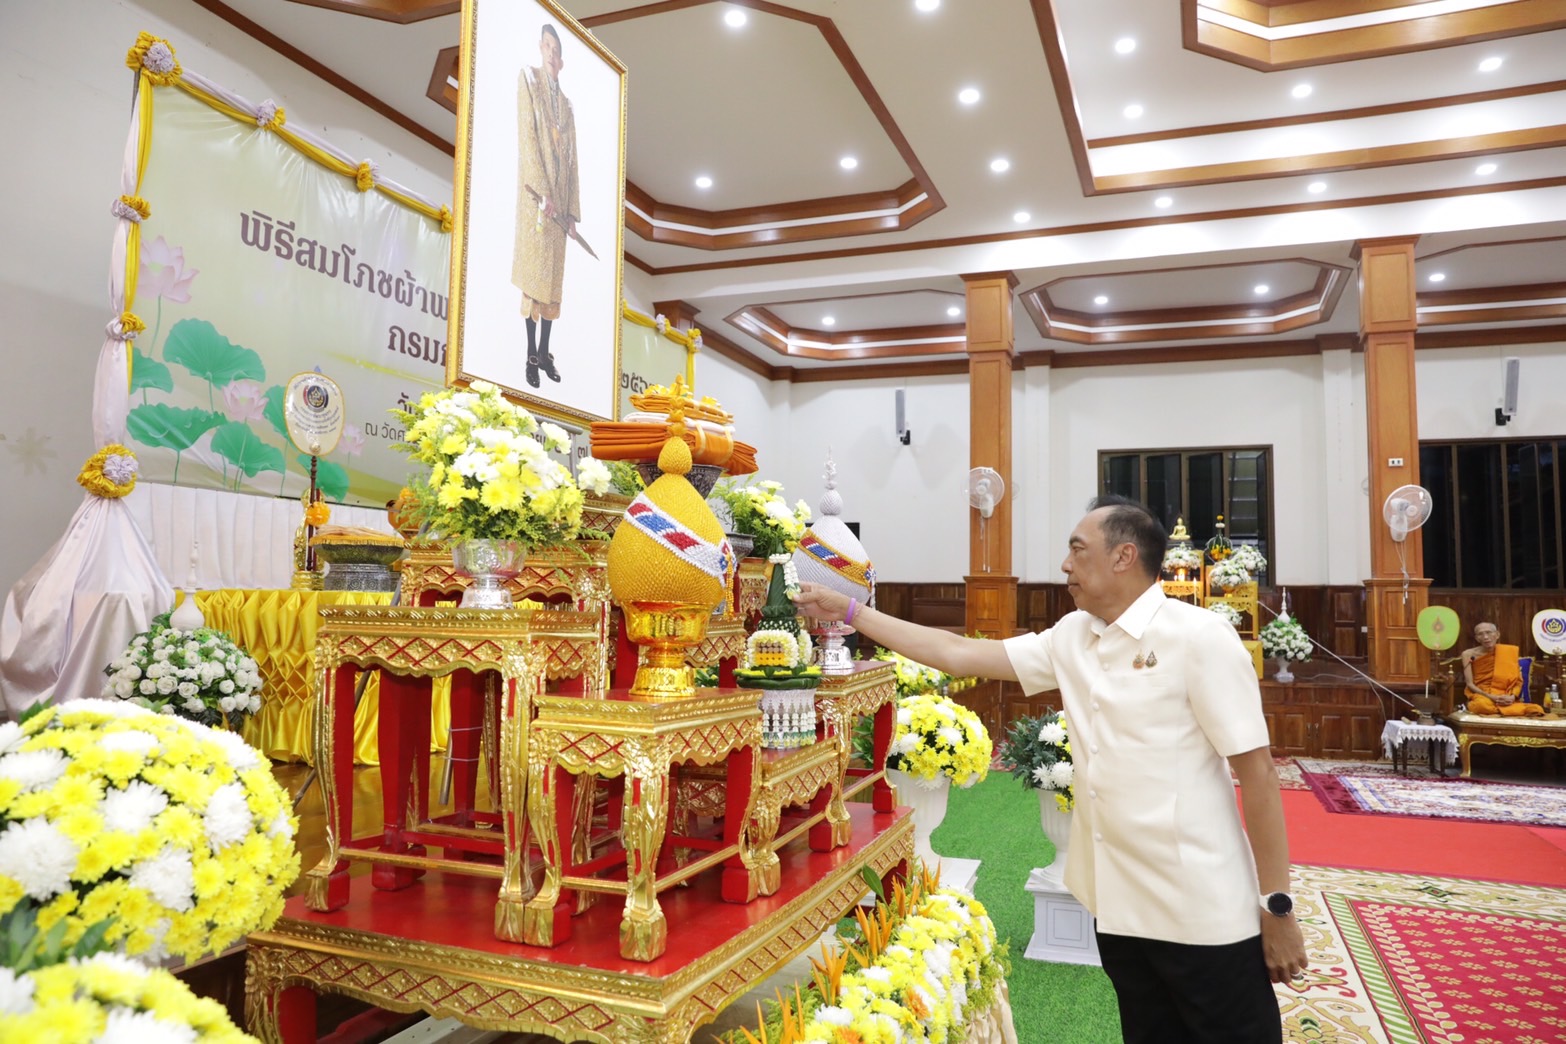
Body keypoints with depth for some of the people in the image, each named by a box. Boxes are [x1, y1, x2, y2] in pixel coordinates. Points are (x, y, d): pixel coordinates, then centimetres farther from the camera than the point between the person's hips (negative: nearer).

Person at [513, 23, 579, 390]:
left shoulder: (566, 103, 19)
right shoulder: (528, 78, 2)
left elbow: (572, 160, 16)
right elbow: (527, 137, -9)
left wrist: (572, 211, 7)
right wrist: (543, 194, -18)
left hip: (560, 199, 6)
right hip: (535, 195, -6)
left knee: (553, 276, 7)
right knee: (533, 272, -5)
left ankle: (545, 352, 13)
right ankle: (531, 355, -2)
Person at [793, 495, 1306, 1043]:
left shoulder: (1199, 637, -13)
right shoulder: (1070, 638, 4)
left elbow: (1256, 770, -13)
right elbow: (960, 654, 7)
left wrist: (1278, 907, -12)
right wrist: (849, 612, 7)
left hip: (1202, 913, -6)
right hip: (1118, 905, 6)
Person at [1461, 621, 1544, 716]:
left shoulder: (1509, 651, 6)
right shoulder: (1469, 654, -1)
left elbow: (1518, 680, 6)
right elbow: (1470, 684, -4)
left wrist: (1512, 697, -13)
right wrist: (1491, 697, -18)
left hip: (1507, 698, 2)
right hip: (1481, 696, -2)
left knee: (1535, 709, -28)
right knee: (1482, 705, -40)